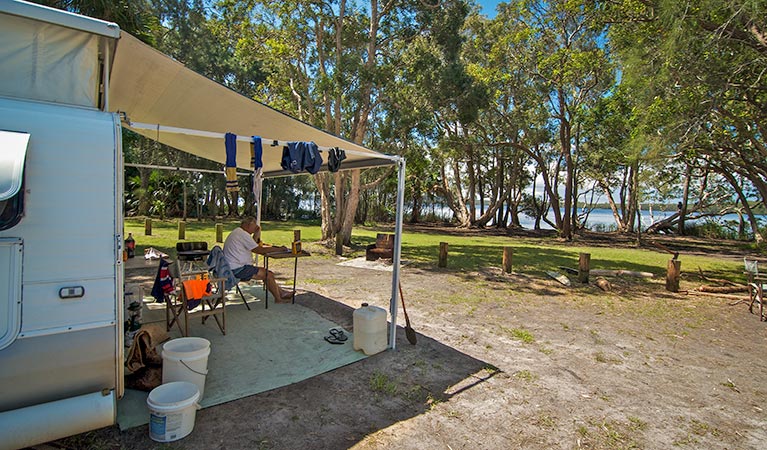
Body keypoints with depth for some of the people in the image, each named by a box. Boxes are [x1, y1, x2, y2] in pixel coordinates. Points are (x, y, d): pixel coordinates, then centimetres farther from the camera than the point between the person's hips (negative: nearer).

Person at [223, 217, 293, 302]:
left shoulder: (237, 232, 17)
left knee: (266, 273, 14)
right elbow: (260, 250, -19)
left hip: (234, 267, 11)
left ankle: (282, 292, 19)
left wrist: (257, 234, 7)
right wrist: (279, 249, -11)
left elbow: (254, 247, 17)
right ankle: (278, 299, 6)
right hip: (238, 270, -11)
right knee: (269, 275, -9)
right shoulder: (243, 234, -17)